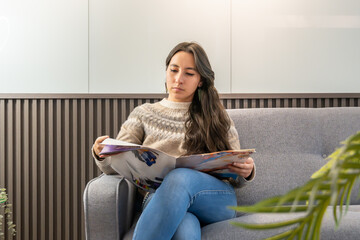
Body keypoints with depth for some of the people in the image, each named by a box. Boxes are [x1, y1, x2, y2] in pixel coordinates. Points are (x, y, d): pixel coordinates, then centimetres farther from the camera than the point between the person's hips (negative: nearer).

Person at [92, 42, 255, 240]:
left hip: (216, 200, 1)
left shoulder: (216, 117, 23)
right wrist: (101, 155, -10)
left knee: (179, 177, -38)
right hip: (157, 197, -1)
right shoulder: (144, 114, 24)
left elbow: (234, 177, 20)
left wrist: (246, 172, -4)